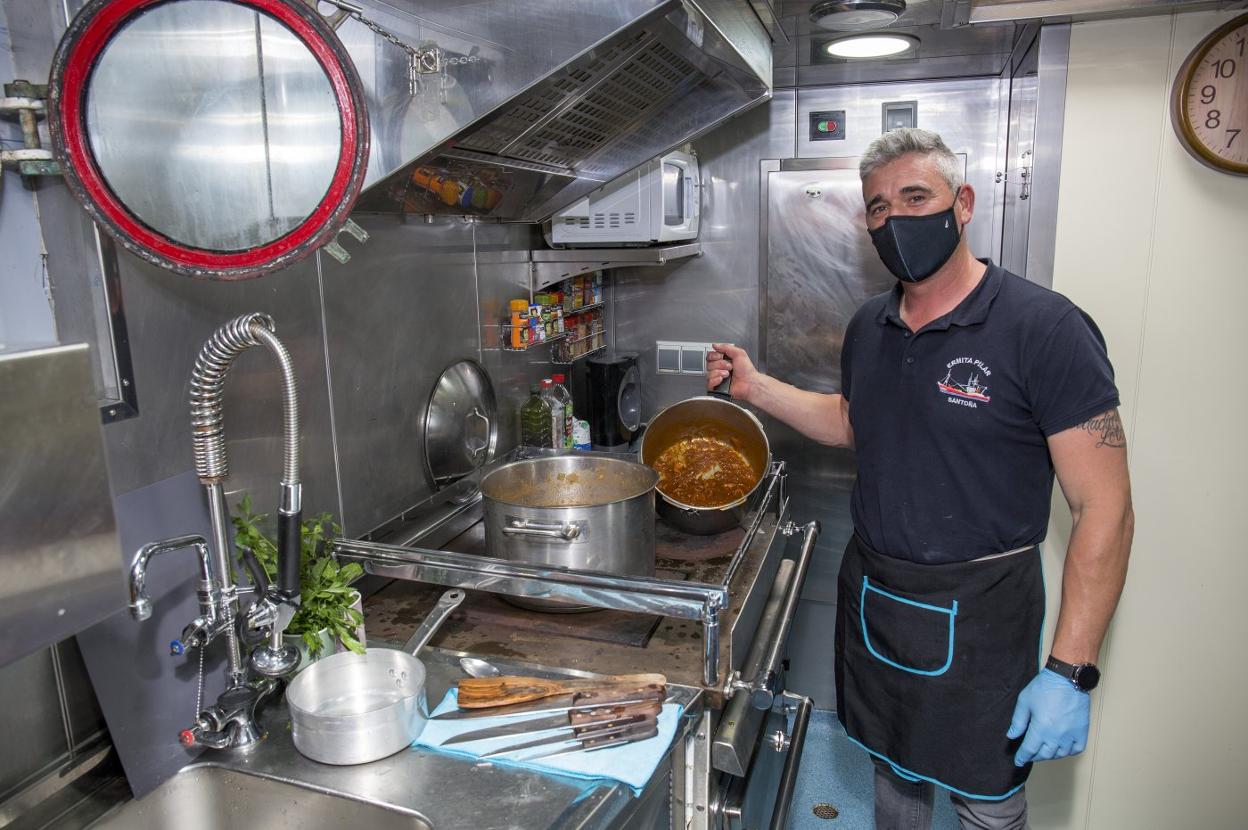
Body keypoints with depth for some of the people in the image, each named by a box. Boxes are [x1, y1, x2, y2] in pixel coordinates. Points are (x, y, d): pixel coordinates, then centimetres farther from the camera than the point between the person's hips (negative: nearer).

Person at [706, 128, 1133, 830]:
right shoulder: (870, 326, 3)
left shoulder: (1043, 327, -18)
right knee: (895, 768, 23)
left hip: (976, 610, -5)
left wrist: (1070, 672, -21)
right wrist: (757, 386, 7)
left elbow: (1105, 507, -18)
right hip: (871, 593, 6)